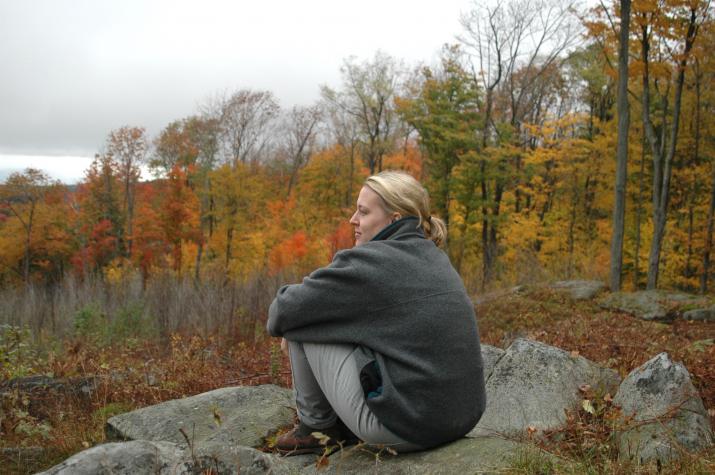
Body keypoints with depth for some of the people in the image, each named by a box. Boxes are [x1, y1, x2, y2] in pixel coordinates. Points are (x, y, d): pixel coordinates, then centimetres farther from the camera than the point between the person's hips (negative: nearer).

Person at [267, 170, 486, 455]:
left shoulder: (367, 262, -13)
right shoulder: (432, 258, 12)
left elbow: (286, 309, -6)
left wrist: (281, 320, 17)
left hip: (404, 426, -8)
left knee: (302, 323, 3)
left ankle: (317, 426, 19)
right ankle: (339, 425, 28)